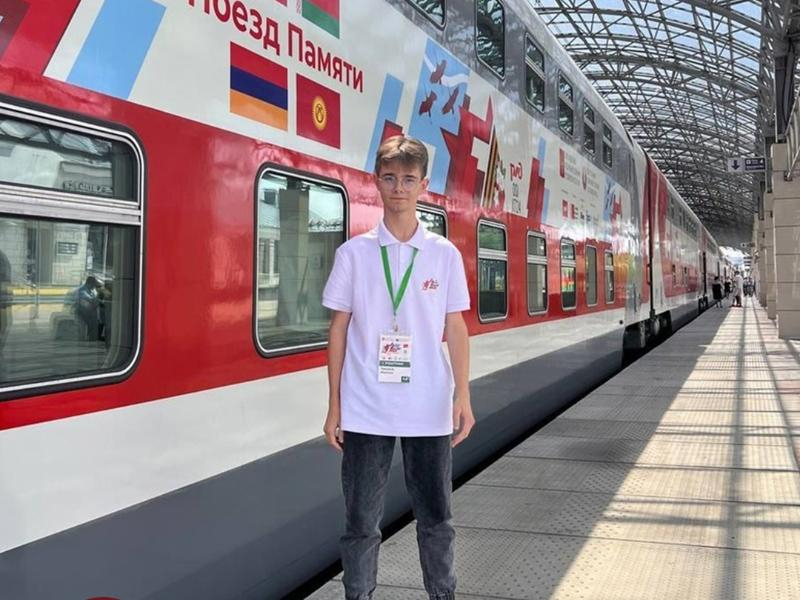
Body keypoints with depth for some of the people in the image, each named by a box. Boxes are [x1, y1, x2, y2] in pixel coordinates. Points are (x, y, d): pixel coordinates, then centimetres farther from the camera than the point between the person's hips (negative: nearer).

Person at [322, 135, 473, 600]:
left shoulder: (445, 254, 3)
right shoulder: (354, 252, 1)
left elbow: (455, 328, 5)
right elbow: (339, 329, 3)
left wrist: (463, 396, -3)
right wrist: (334, 406, 1)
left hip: (429, 410, 1)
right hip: (365, 411, 0)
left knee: (436, 518, 12)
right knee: (362, 522, 8)